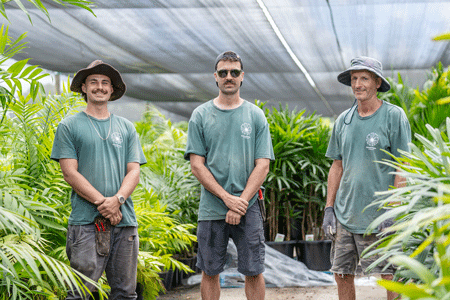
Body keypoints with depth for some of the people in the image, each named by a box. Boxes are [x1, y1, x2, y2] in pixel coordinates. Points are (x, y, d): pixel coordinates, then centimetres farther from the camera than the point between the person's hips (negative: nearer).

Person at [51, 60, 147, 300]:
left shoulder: (126, 127, 16)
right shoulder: (69, 126, 6)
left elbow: (134, 171, 9)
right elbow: (69, 172, -3)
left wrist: (118, 199, -11)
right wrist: (102, 202, -12)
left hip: (125, 219, 4)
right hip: (86, 220, -3)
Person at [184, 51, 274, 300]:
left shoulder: (256, 115, 6)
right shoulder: (201, 115, 5)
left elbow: (262, 165, 1)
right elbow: (196, 165, 0)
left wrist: (241, 203, -10)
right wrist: (227, 198, -11)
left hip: (248, 208, 0)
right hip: (211, 208, 0)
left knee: (254, 272, 2)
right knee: (210, 272, 6)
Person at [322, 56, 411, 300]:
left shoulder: (394, 116, -4)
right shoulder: (343, 120, 11)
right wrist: (329, 208, 9)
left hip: (379, 215, -5)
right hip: (345, 214, 5)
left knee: (390, 276, 0)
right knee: (342, 275, 8)